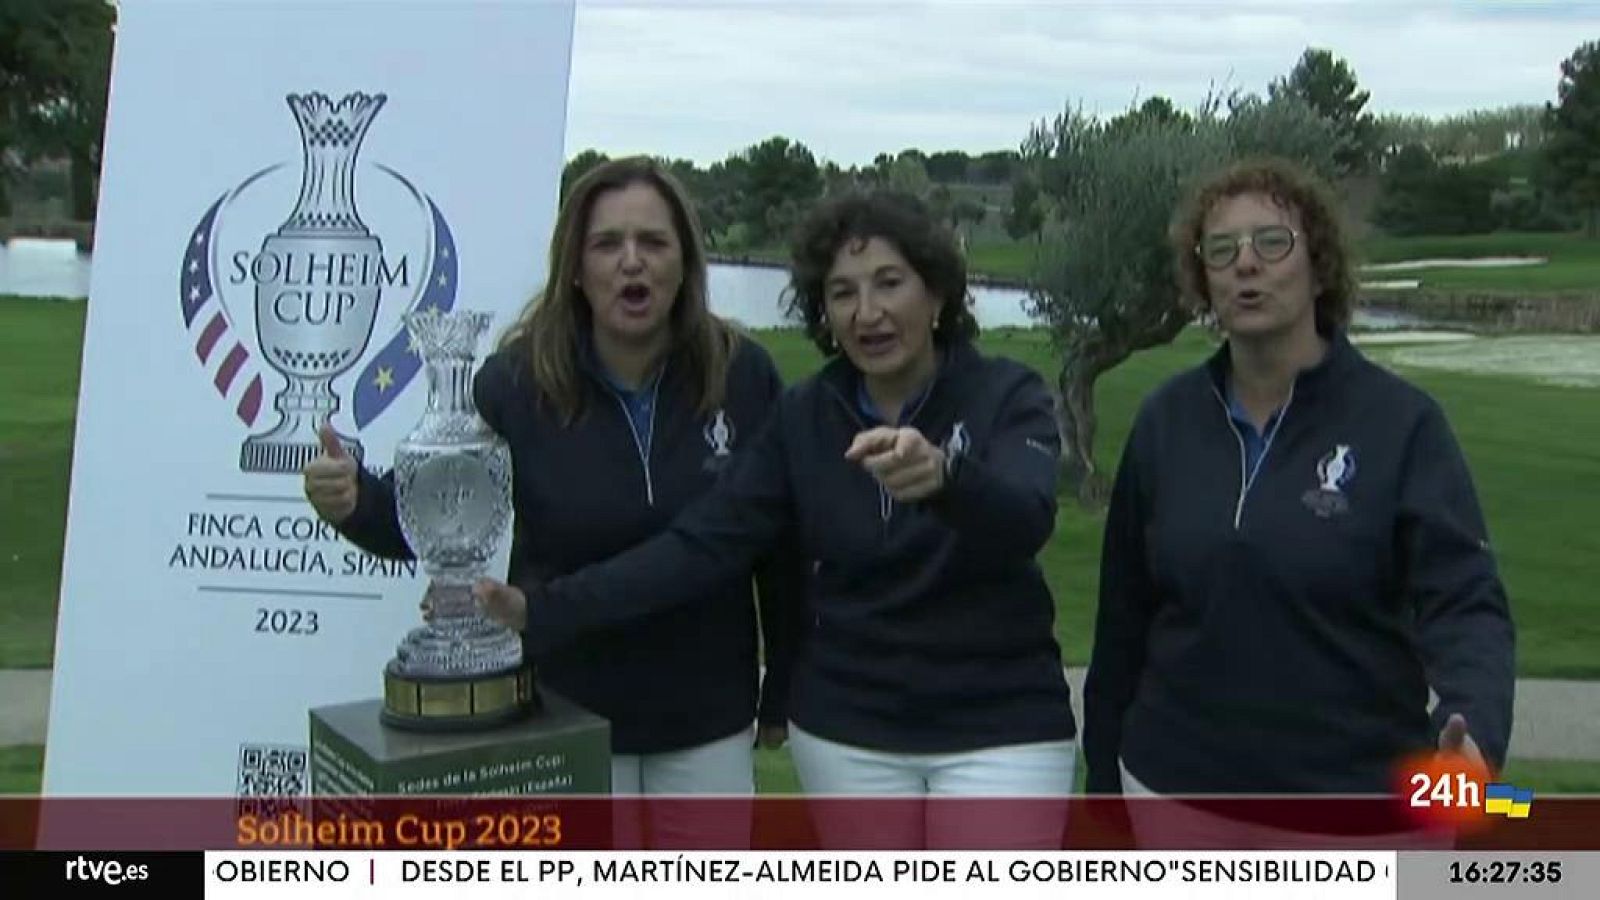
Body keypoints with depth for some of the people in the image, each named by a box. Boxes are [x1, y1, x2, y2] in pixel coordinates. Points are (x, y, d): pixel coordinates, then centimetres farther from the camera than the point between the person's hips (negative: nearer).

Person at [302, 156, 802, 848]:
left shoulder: (742, 374, -10)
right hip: (568, 718, -1)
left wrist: (784, 688, 3)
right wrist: (354, 501, -29)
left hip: (706, 721, 1)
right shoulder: (517, 382, -13)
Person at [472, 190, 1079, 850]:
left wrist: (944, 473, -51)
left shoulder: (1007, 396, -10)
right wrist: (544, 608, -18)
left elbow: (1025, 520, -29)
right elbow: (703, 541, -8)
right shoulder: (804, 417, -1)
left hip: (996, 731, -2)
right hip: (847, 731, 3)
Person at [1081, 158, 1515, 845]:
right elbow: (1124, 615, 4)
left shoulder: (1399, 421, -10)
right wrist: (1104, 775, 7)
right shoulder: (1167, 420, -1)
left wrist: (1476, 725, -36)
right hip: (1177, 785, 3)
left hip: (1349, 791, -2)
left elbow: (1462, 599, -16)